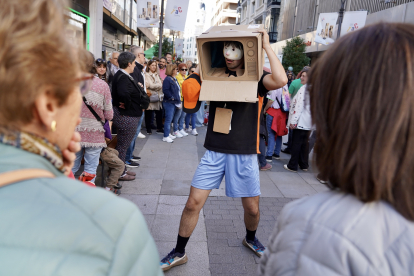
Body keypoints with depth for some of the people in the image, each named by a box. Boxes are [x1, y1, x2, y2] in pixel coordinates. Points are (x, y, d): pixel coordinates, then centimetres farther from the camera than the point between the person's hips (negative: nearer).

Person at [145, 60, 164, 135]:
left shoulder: (157, 75, 18)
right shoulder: (146, 75, -3)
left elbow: (160, 84, 10)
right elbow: (150, 85, -13)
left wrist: (154, 86, -7)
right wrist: (159, 85, -4)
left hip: (158, 97, 5)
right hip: (150, 97, -5)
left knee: (159, 113, 7)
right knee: (148, 114, 1)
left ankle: (159, 128, 19)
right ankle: (148, 129, 13)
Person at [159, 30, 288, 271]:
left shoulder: (256, 78, -2)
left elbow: (280, 80, -24)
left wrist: (267, 45, -16)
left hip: (245, 154, -1)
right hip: (215, 152, 2)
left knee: (252, 208, 11)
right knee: (193, 203, -2)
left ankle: (250, 238, 45)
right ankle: (179, 253, 19)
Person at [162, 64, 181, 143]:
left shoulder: (174, 79, 16)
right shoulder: (167, 79, -13)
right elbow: (165, 90, -22)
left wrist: (179, 100, 14)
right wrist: (172, 97, -20)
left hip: (175, 103, 9)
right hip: (169, 102, -9)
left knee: (170, 119, 16)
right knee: (168, 119, -6)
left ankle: (168, 134, 26)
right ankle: (165, 136, 1)